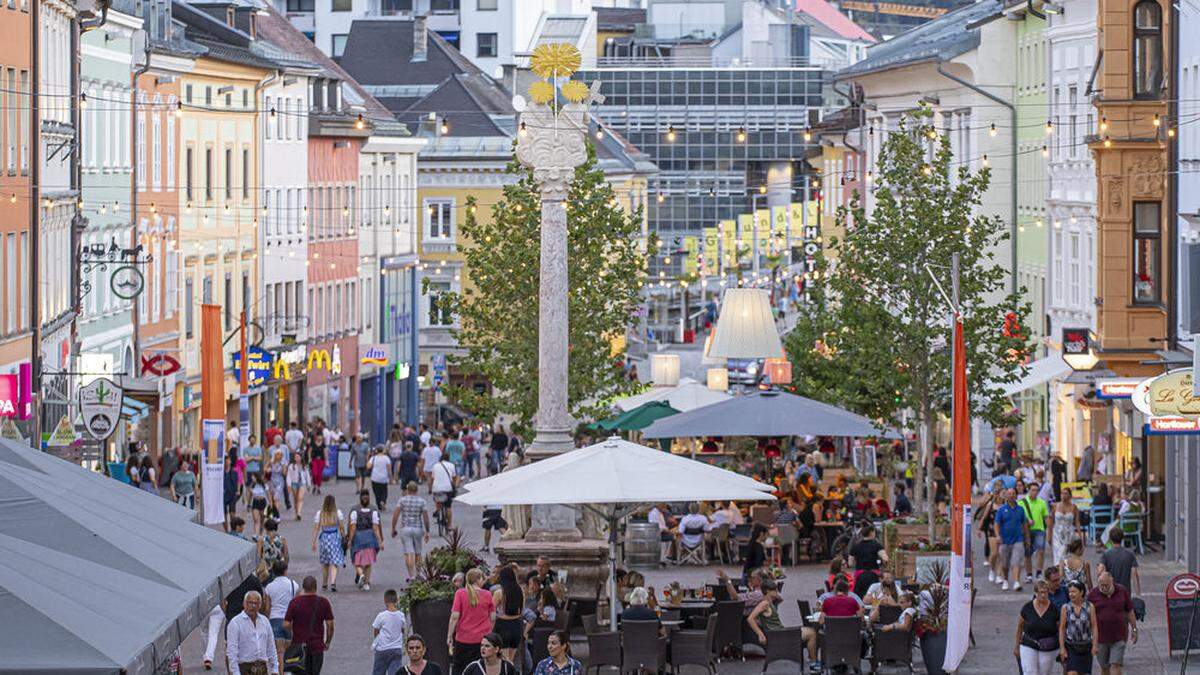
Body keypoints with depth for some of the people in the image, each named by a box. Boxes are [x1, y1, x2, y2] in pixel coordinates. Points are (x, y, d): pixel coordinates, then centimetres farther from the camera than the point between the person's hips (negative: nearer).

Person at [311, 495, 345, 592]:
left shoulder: (320, 514, -1)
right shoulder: (338, 513, -4)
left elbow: (316, 529, -2)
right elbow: (342, 528, -2)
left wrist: (314, 542, 2)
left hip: (324, 537, 2)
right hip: (335, 537, -2)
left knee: (324, 563, 16)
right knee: (334, 562, -2)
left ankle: (324, 584, 24)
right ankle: (333, 582, -19)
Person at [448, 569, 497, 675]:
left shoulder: (460, 593, -7)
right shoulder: (487, 595, -2)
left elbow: (455, 616, -11)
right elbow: (493, 618, 3)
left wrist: (449, 636, -4)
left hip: (463, 638, -1)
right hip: (483, 638, 1)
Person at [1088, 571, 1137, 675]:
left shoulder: (1122, 591, -1)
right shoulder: (1093, 594, -4)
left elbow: (1130, 612, 8)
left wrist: (1134, 630, 11)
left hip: (1119, 638, -1)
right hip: (1100, 638, 1)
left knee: (1116, 665, -9)